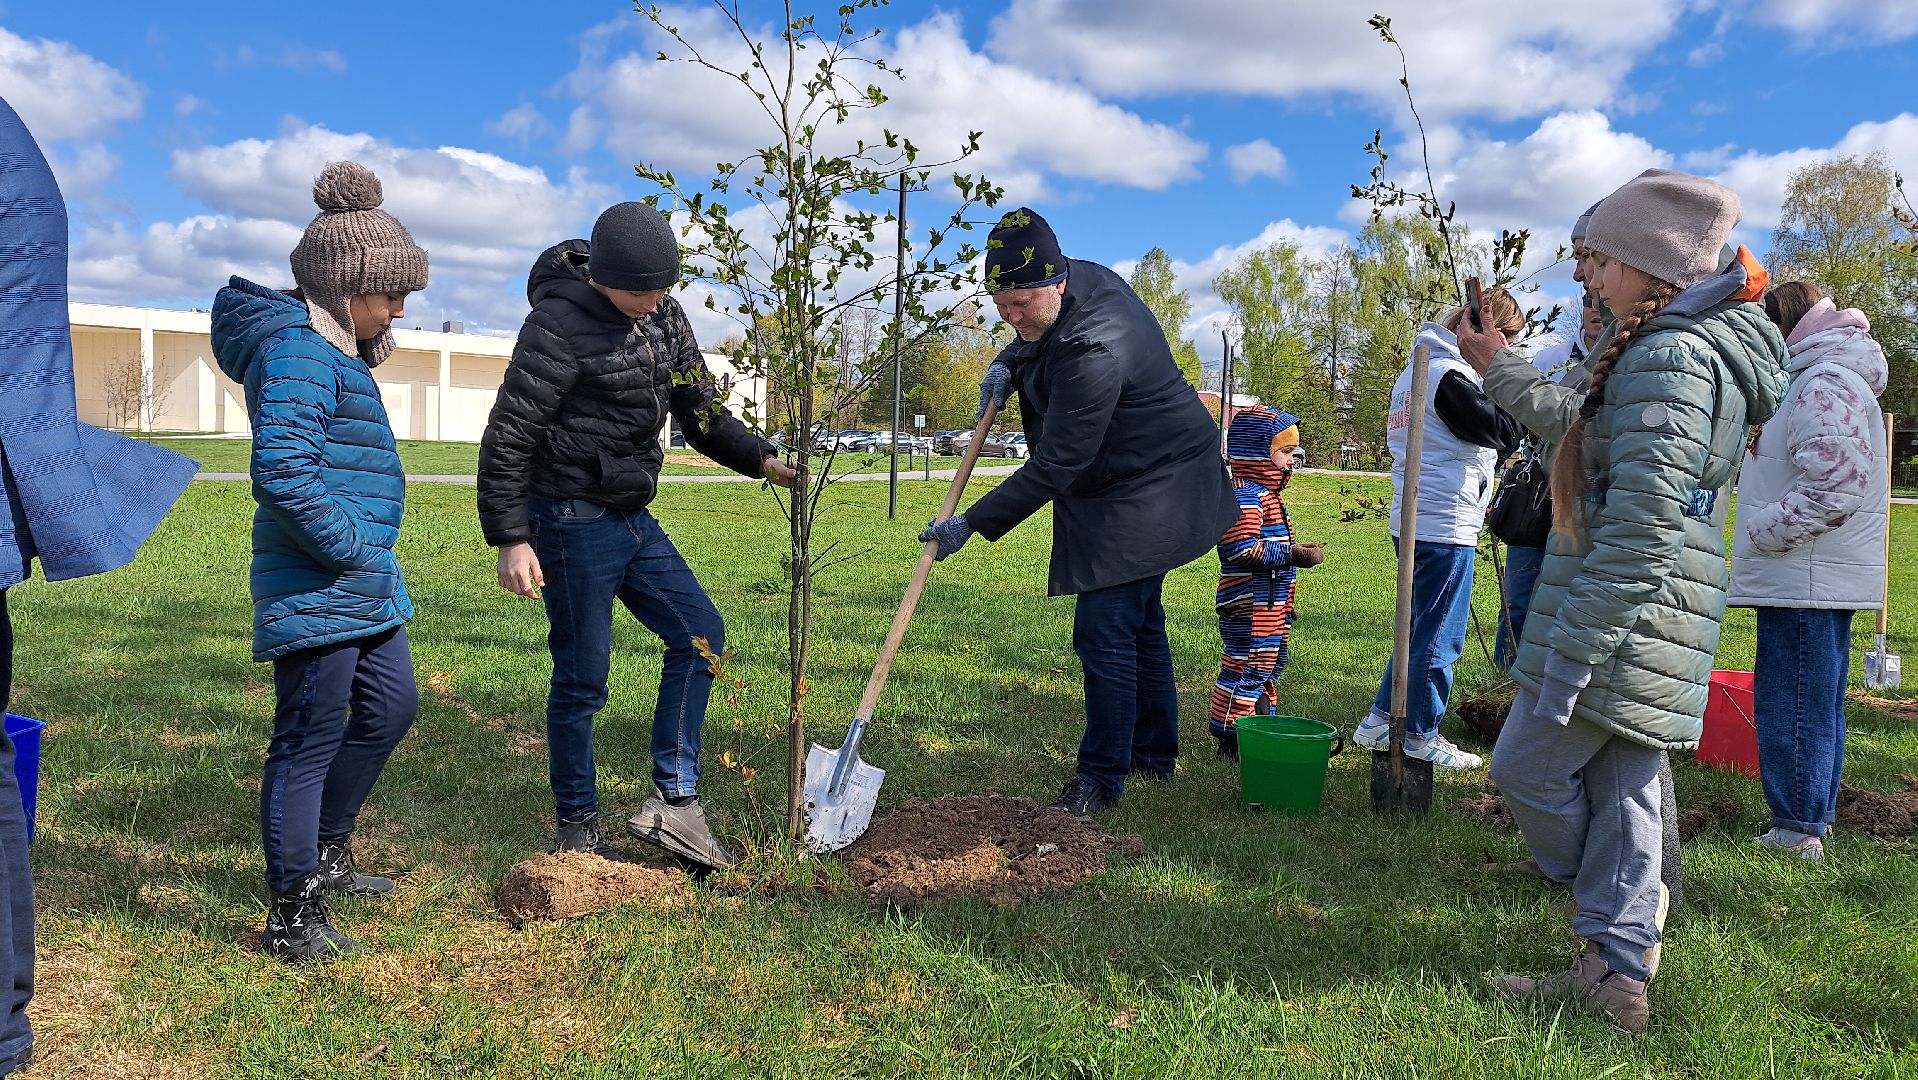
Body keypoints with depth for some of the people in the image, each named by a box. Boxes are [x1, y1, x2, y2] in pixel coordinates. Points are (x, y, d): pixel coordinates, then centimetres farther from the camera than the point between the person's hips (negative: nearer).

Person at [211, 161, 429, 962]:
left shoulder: (333, 349, 15)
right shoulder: (297, 351, -17)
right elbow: (282, 472, -27)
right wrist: (355, 553, -20)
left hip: (361, 588, 11)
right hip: (317, 589, -11)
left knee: (390, 708, 19)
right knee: (311, 739, -1)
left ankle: (324, 857, 37)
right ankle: (293, 917, 13)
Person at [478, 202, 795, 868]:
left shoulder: (665, 316, 6)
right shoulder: (560, 324, -17)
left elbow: (699, 408, 14)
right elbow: (508, 437, -17)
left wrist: (763, 460, 1)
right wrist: (510, 539, -20)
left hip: (634, 519, 8)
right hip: (572, 524, -8)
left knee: (700, 632, 6)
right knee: (583, 677, 1)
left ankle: (673, 802, 11)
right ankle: (576, 830, 18)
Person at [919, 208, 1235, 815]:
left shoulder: (1093, 351, -32)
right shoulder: (1084, 278, -2)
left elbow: (1053, 467, -30)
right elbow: (1035, 337, 23)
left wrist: (973, 524, -25)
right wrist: (1007, 366, 1)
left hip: (1146, 495, -11)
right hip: (1144, 484, 11)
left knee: (1104, 631, -10)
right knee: (1139, 620, 18)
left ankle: (1101, 777, 1)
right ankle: (1154, 754, 32)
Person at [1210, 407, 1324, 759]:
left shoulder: (1268, 495, 17)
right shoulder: (1244, 497, -19)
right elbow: (1244, 549, -27)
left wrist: (1298, 552, 11)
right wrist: (1293, 555, -21)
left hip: (1272, 604, 11)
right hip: (1249, 606, -11)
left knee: (1269, 667, 19)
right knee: (1245, 669, -5)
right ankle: (1230, 738, 2)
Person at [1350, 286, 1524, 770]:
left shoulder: (1413, 371, 15)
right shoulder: (1449, 376, -17)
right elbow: (1502, 431, -18)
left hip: (1413, 523, 10)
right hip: (1446, 527, -10)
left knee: (1421, 629, 20)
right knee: (1439, 639, 2)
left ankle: (1378, 722, 24)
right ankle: (1422, 739, 12)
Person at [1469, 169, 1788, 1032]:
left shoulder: (1666, 358, -18)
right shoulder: (1709, 349, 15)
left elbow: (1640, 530, -24)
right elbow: (1589, 440, 29)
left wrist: (1570, 654, -23)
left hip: (1621, 624, -10)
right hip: (1646, 629, 10)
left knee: (1527, 766, 3)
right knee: (1621, 788, 12)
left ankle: (1635, 913, 25)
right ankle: (1617, 973, 19)